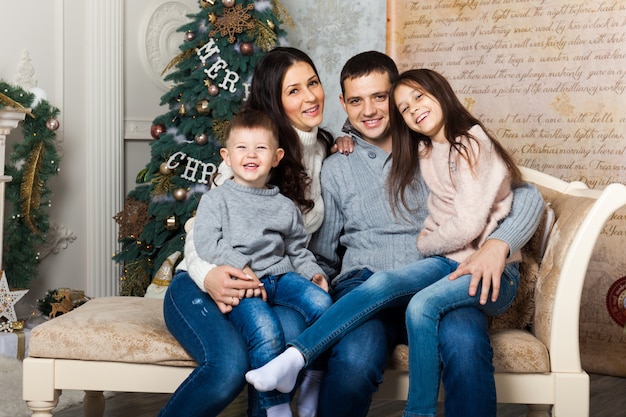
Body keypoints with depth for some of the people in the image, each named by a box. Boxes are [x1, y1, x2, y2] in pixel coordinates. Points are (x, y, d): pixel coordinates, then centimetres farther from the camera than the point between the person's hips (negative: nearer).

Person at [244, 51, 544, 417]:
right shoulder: (336, 169, 19)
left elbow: (526, 196, 9)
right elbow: (321, 256, 23)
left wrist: (498, 244, -10)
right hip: (366, 284, 1)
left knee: (465, 343, -37)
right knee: (354, 363, -34)